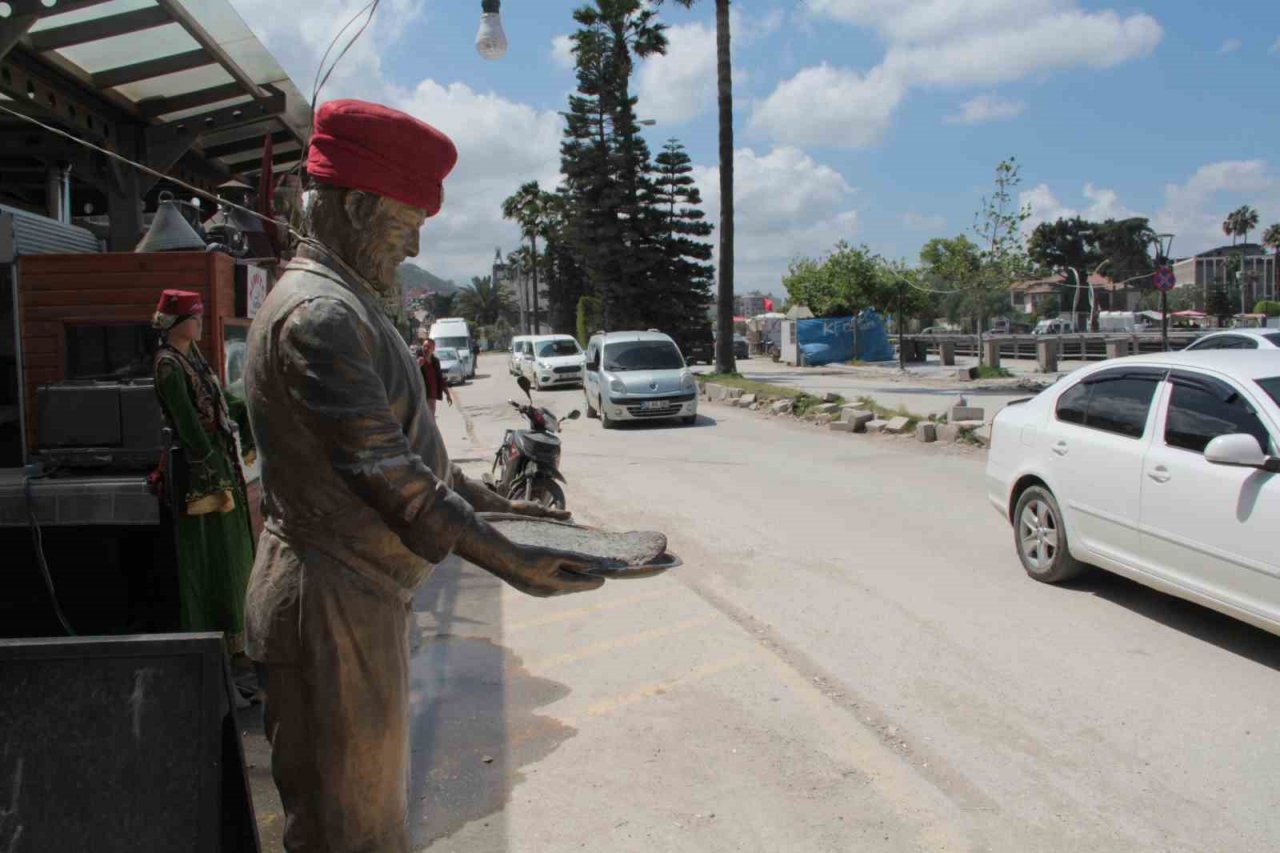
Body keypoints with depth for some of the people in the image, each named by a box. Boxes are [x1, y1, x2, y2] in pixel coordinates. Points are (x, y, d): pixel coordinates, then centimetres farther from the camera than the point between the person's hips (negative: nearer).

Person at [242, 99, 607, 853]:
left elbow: (404, 446, 19)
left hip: (366, 594, 10)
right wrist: (509, 562, -23)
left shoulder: (347, 305, 15)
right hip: (333, 602, -10)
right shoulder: (319, 313, -19)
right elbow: (386, 472, -25)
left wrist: (493, 503, 13)